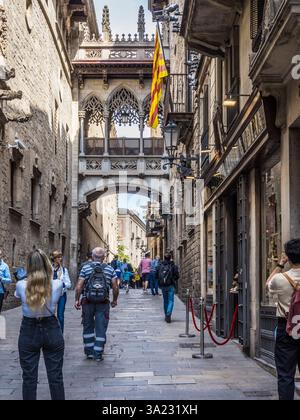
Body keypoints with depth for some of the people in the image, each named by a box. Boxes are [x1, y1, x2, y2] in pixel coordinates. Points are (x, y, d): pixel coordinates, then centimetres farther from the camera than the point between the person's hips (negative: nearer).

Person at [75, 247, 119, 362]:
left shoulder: (86, 268, -3)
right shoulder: (110, 269, 0)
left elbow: (79, 286, -7)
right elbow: (115, 287, -2)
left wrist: (77, 300, 2)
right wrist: (115, 300, 11)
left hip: (87, 302, 0)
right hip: (103, 303, 0)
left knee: (88, 327, 14)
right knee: (101, 328, 5)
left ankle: (89, 352, 20)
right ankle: (98, 354, 5)